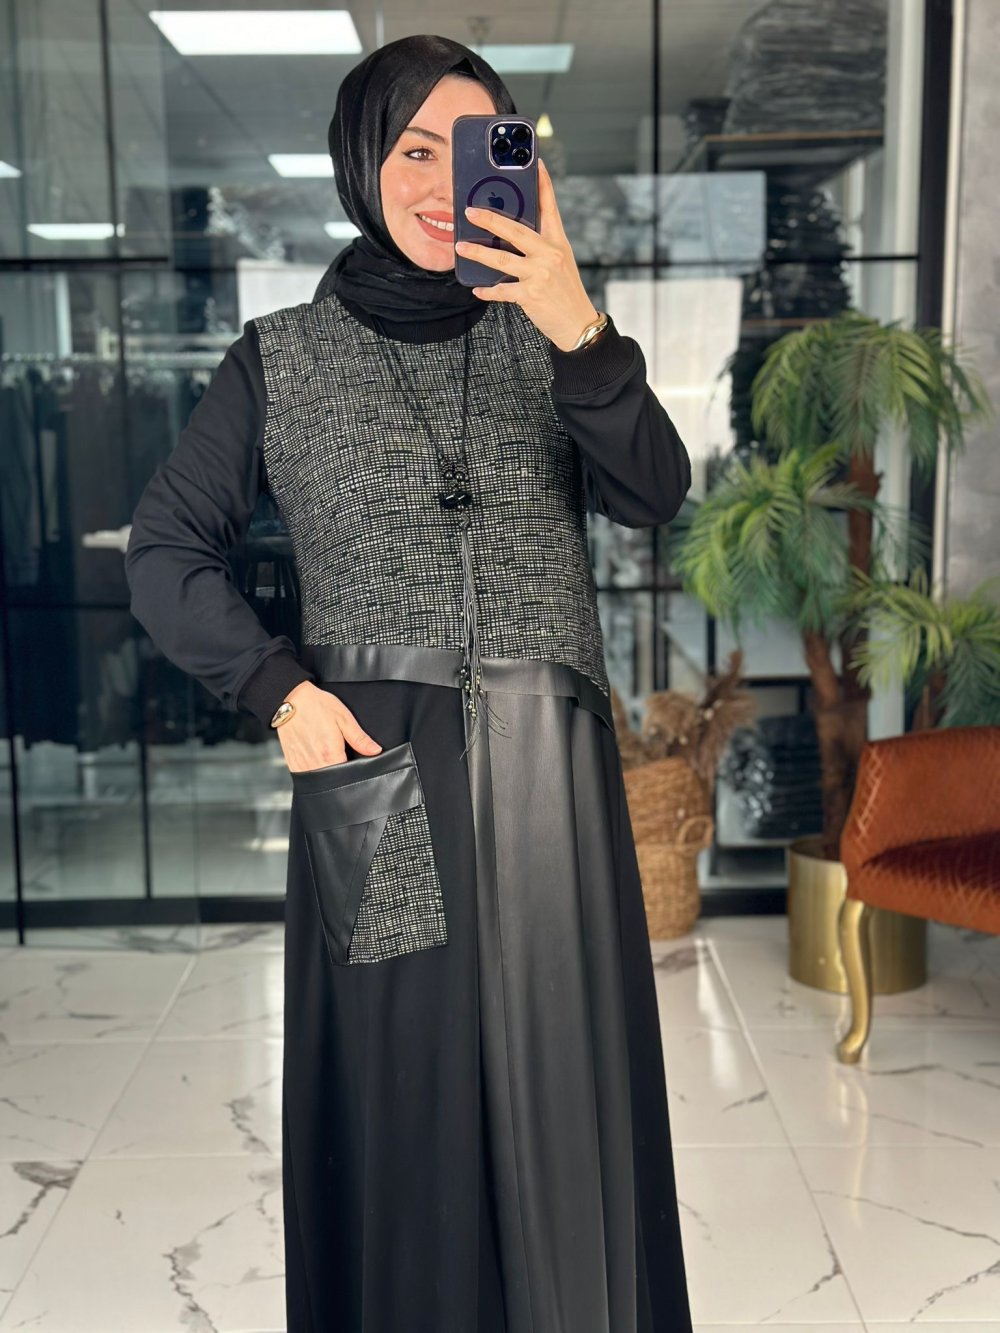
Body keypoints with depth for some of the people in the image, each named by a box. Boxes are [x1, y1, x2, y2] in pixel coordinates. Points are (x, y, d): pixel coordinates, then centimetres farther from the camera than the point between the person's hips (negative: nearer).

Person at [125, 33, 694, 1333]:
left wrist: (578, 330, -24)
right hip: (378, 771, -1)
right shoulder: (282, 359, 4)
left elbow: (654, 493, -8)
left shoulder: (548, 339, 7)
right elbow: (165, 551, 5)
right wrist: (279, 689, -7)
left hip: (550, 774, 2)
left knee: (562, 1088, 8)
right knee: (398, 1093, 6)